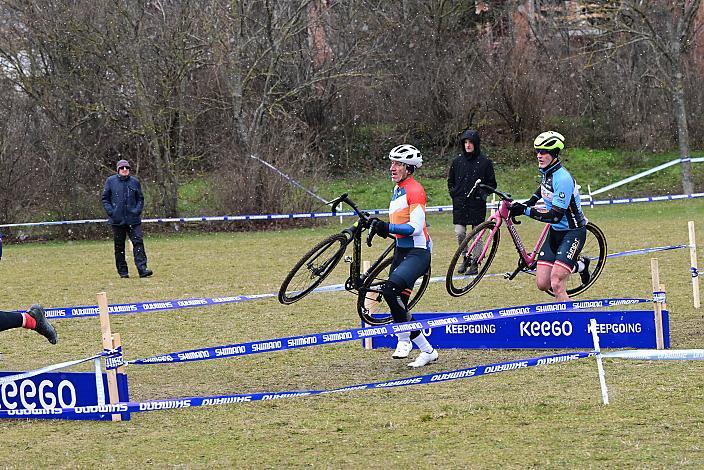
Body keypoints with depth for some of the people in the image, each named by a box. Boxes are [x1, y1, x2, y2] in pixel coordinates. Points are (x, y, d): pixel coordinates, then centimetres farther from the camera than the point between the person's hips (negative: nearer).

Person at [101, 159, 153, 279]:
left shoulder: (135, 182, 8)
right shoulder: (111, 181, 4)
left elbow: (140, 198, 14)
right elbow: (105, 198, 7)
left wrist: (138, 210, -3)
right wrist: (110, 211, -7)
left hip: (133, 219, 0)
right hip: (117, 219, 0)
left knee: (138, 242, -11)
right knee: (119, 246, 5)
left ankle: (142, 268, -15)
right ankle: (122, 271, 12)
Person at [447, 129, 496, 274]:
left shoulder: (484, 162, -1)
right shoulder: (457, 161, 7)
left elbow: (491, 183, 5)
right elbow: (450, 181, 19)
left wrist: (482, 194, -8)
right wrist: (453, 193, 6)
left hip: (477, 204, -2)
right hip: (460, 203, 2)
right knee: (459, 233, -4)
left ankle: (475, 263, 10)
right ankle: (466, 258, 18)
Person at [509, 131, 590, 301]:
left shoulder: (563, 179, -26)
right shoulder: (545, 171, 1)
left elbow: (555, 215, -29)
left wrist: (525, 210, -28)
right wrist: (528, 202, 17)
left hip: (573, 232, -8)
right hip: (555, 231, 8)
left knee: (556, 285, -21)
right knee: (542, 284, 4)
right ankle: (579, 265, 28)